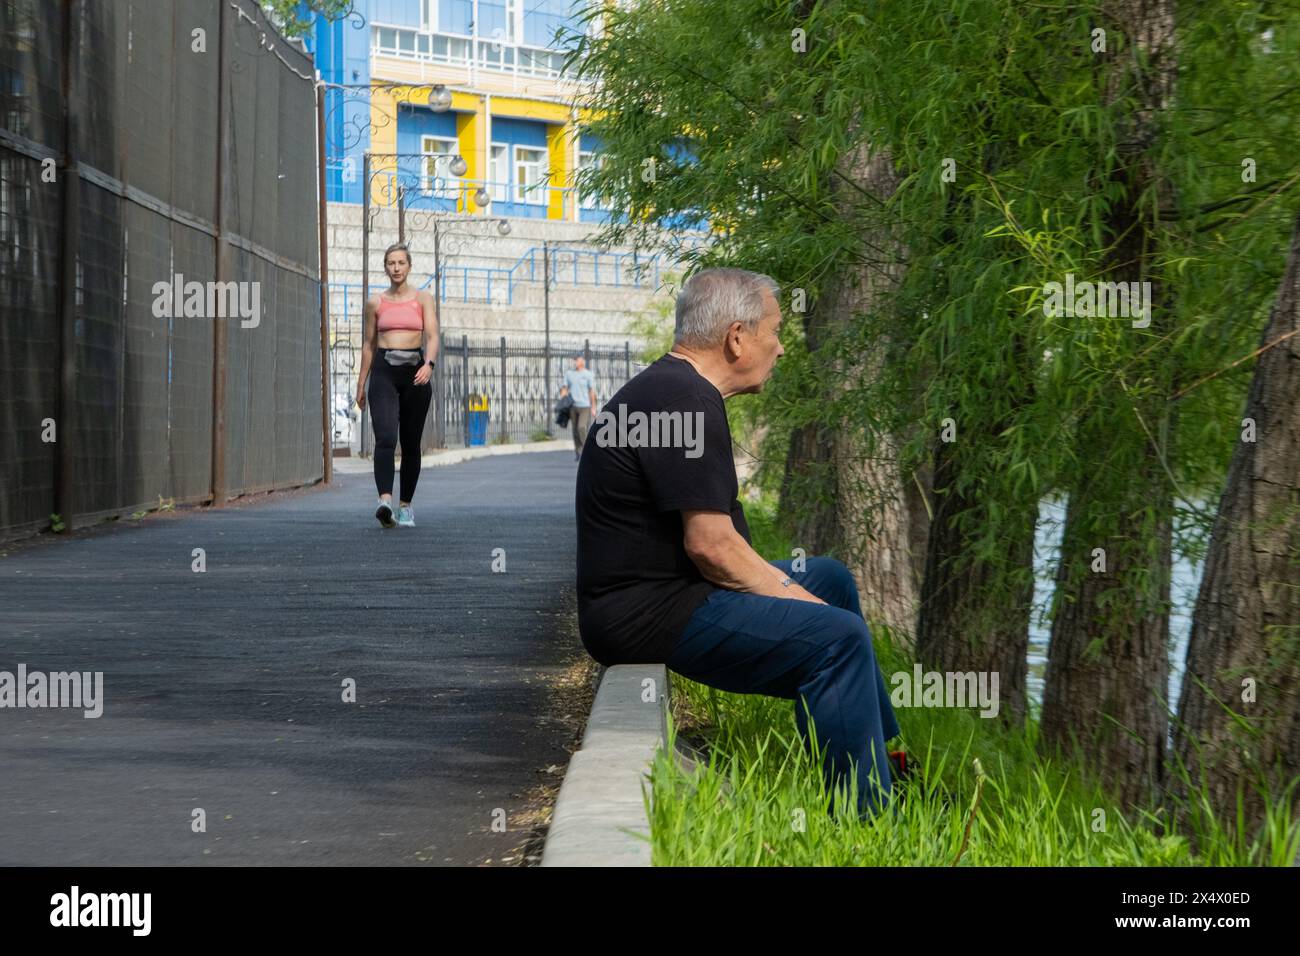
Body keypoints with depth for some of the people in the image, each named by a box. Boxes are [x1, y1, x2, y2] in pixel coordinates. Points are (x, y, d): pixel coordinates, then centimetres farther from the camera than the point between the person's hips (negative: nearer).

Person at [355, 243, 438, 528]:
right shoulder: (375, 302, 9)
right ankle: (385, 501, -32)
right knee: (385, 438, -18)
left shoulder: (423, 299, 6)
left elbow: (432, 336, -5)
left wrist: (429, 364, -23)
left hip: (415, 372, 1)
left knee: (411, 443, 6)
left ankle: (406, 505, 17)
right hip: (383, 370, 0)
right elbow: (368, 344, 15)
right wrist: (361, 383, 14)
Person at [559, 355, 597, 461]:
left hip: (585, 405, -4)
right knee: (575, 430, 6)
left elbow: (592, 391, -2)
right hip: (573, 405, 4)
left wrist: (593, 407, -4)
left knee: (582, 428, -17)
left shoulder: (588, 374, -1)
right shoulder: (569, 373, 9)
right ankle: (577, 452, 15)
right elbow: (565, 388, 11)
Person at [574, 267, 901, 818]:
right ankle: (865, 822, -16)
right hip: (647, 613, -12)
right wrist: (790, 596, -10)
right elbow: (710, 544, -23)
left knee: (831, 578, 23)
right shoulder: (687, 401, -19)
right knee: (838, 637, -20)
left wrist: (779, 582, 9)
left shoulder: (671, 390, 15)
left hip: (656, 591, 12)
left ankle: (884, 760, 32)